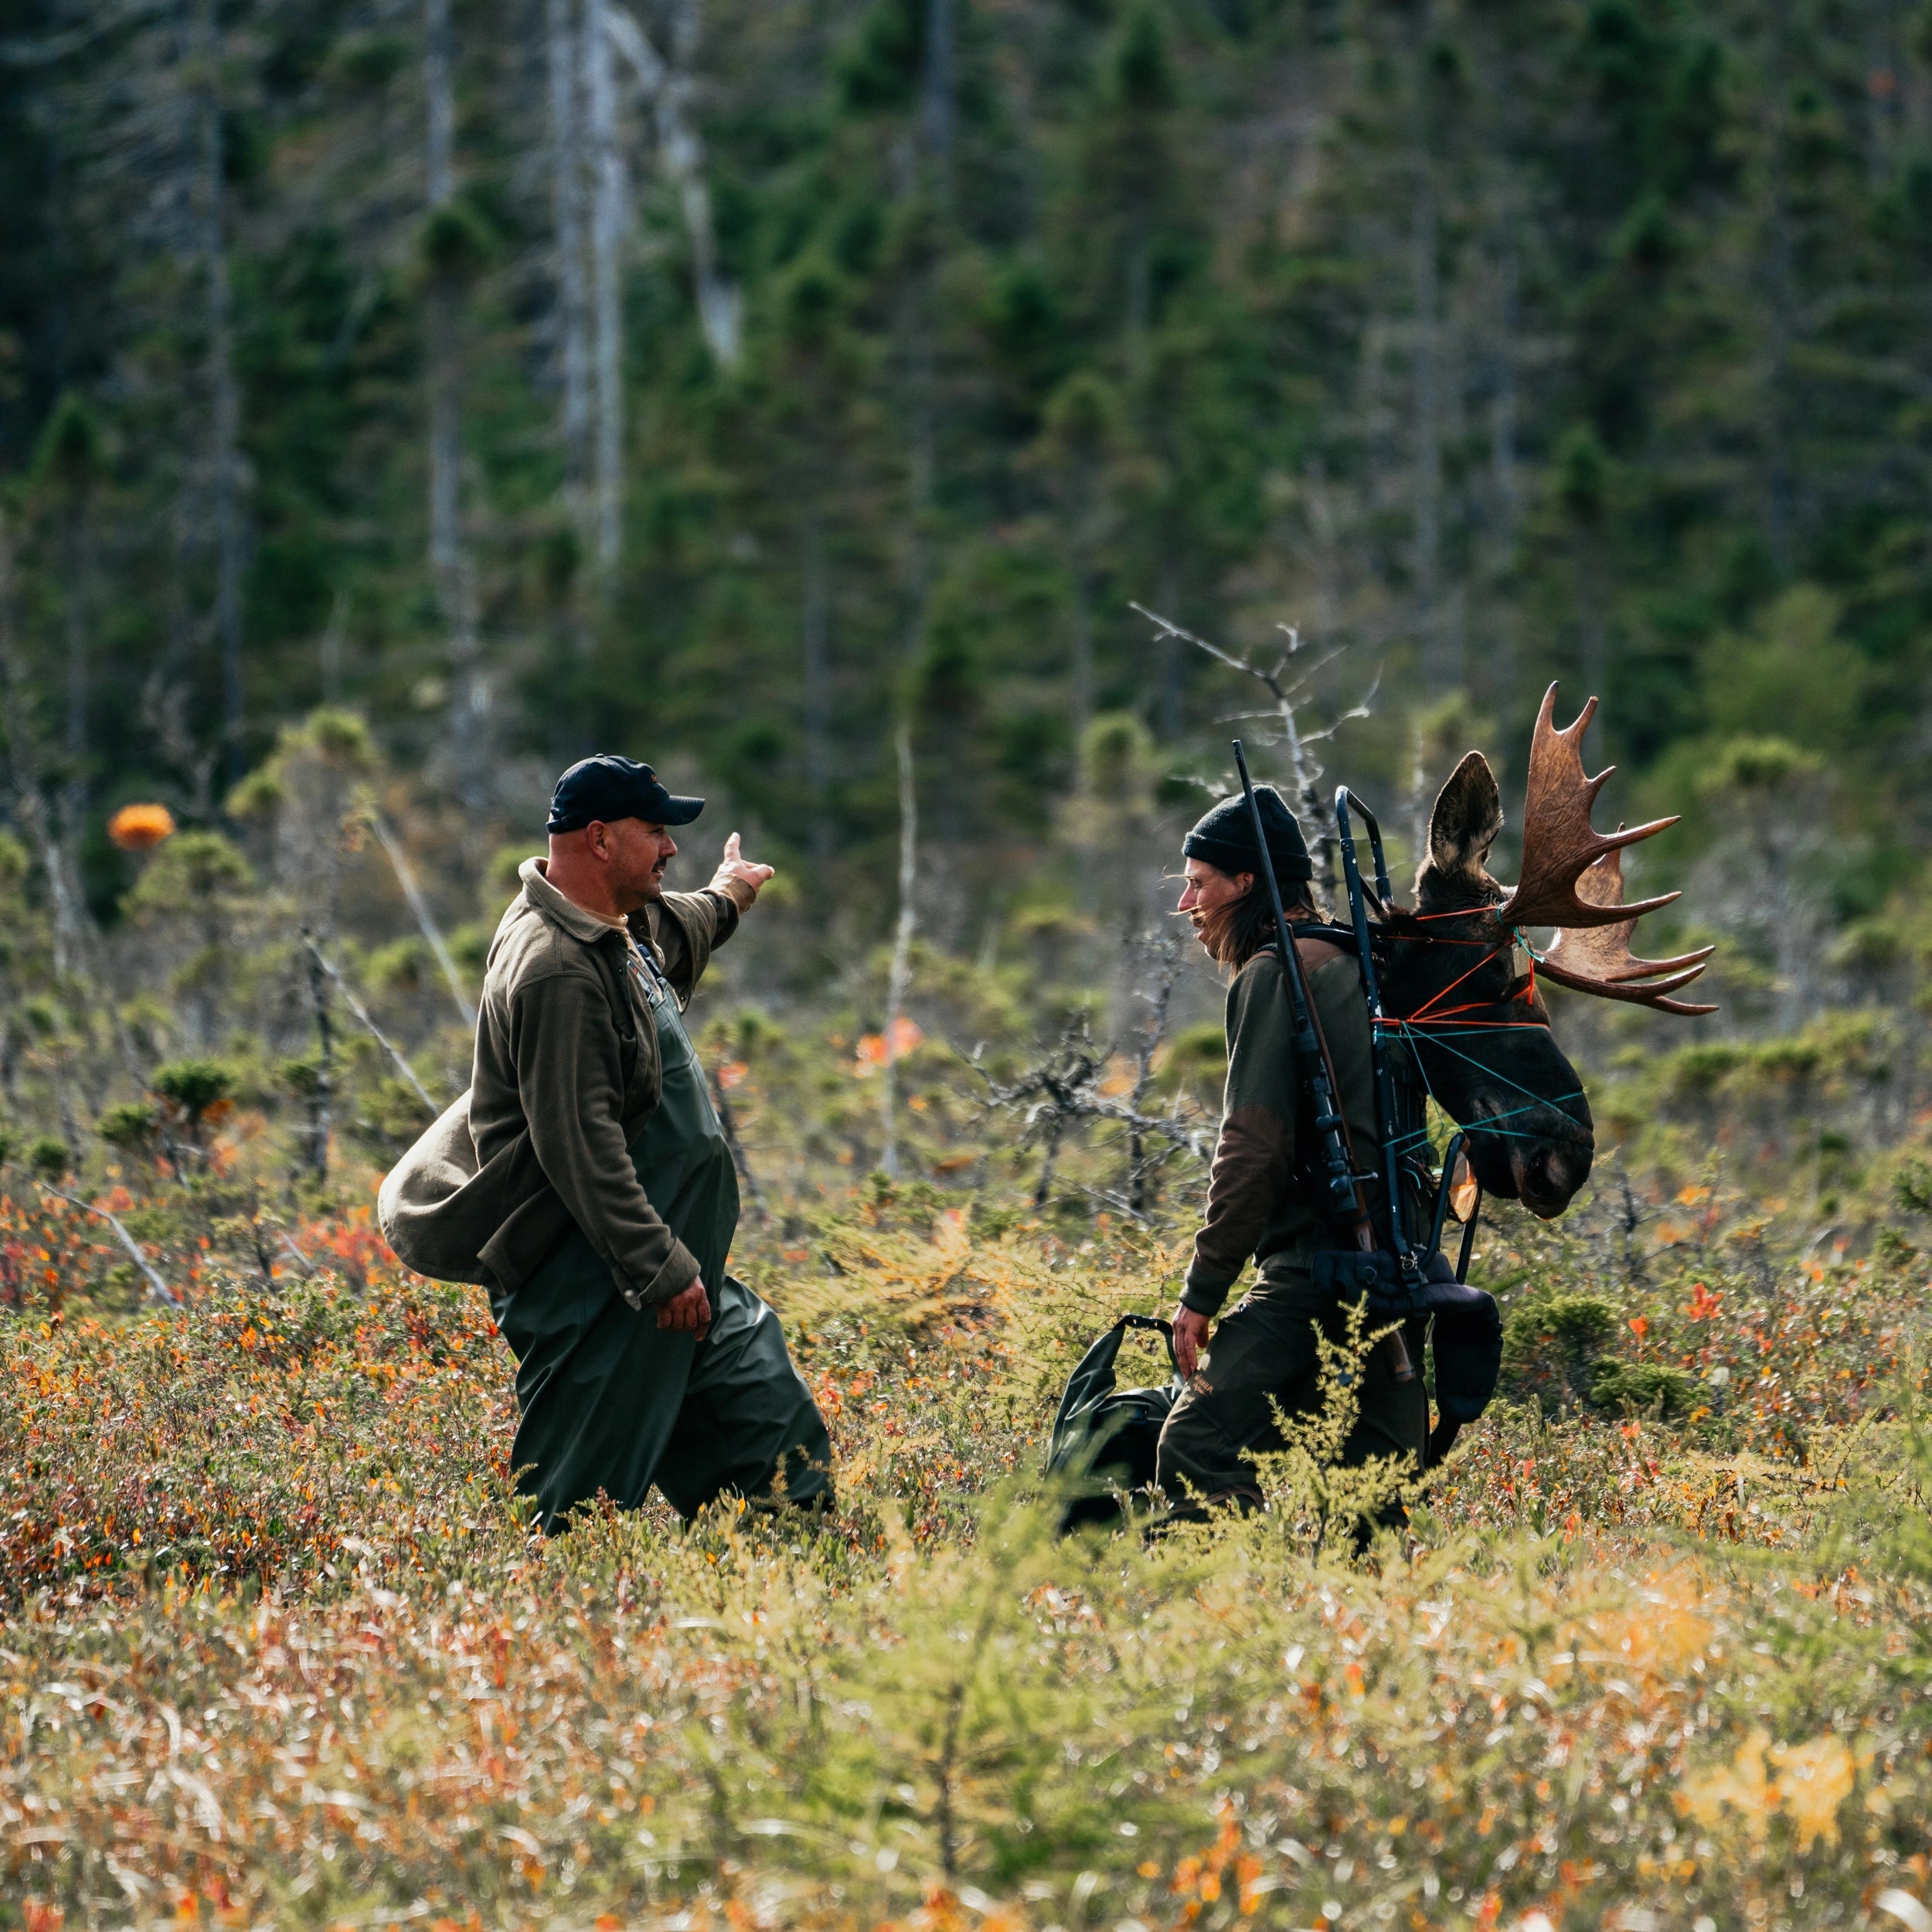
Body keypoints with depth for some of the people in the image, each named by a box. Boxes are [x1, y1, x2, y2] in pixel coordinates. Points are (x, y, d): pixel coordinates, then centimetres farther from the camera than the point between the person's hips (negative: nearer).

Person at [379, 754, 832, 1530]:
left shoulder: (625, 926, 9)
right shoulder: (555, 970, -24)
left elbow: (673, 938, 38)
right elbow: (580, 1147, -28)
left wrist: (725, 899, 58)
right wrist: (662, 1270, -27)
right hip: (590, 1284, -11)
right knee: (580, 1506, -7)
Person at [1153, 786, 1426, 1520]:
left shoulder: (1273, 976, -7)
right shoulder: (1354, 966, 22)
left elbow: (1254, 1148, -15)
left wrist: (1203, 1289, -11)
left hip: (1316, 1277, -10)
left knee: (1196, 1454, -18)